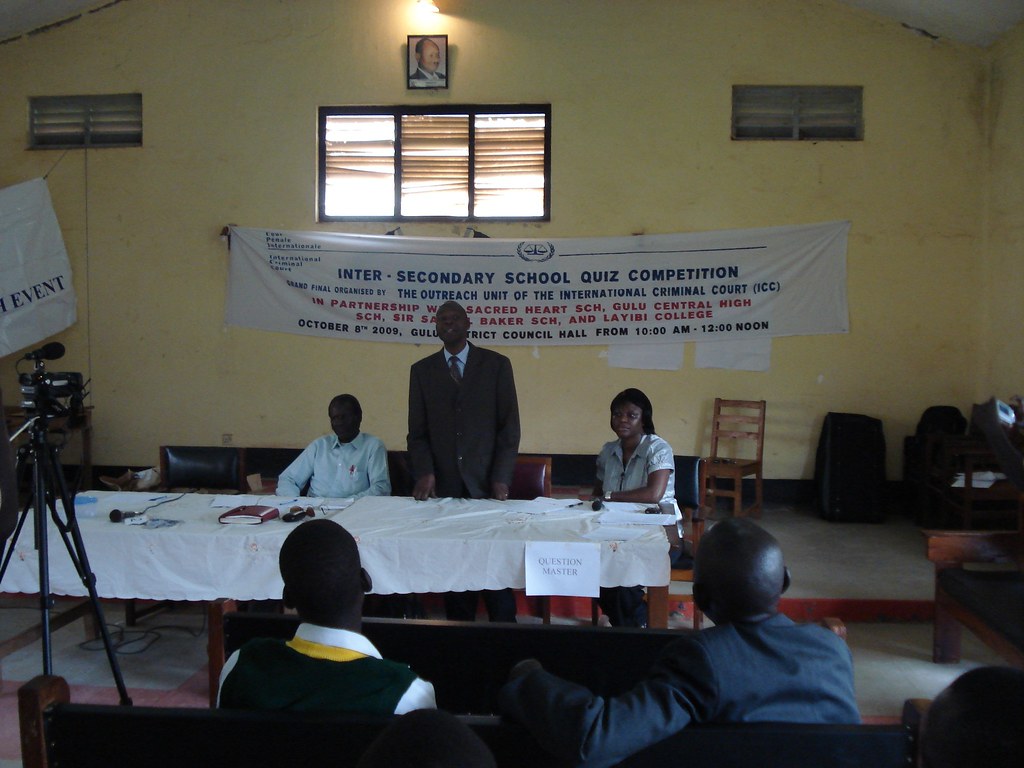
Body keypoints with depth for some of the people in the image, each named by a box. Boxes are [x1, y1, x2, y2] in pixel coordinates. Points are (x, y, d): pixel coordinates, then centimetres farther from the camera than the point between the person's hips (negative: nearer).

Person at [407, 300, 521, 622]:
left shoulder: (496, 364, 5)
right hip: (444, 485, 1)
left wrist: (501, 478, -7)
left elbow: (509, 426, 2)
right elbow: (417, 431, 8)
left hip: (486, 483, -1)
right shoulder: (421, 370, 10)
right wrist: (424, 472, -8)